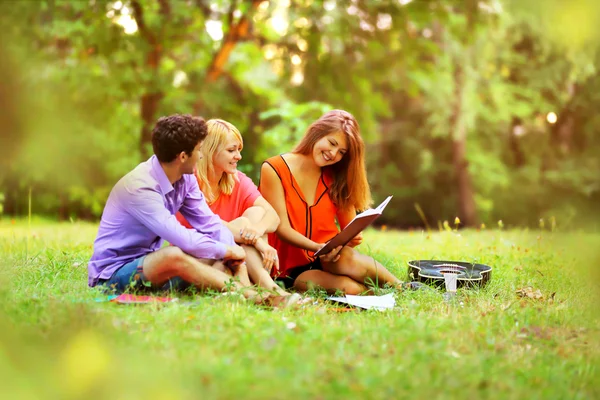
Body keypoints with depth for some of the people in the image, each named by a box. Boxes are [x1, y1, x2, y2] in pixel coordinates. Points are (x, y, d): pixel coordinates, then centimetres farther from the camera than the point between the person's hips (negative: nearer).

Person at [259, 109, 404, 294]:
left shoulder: (335, 177, 10)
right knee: (350, 288, -34)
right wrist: (317, 248, -27)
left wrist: (352, 238, -17)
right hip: (293, 270, -3)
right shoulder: (274, 170, -4)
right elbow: (282, 228, -10)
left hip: (331, 261, 3)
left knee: (352, 260, -35)